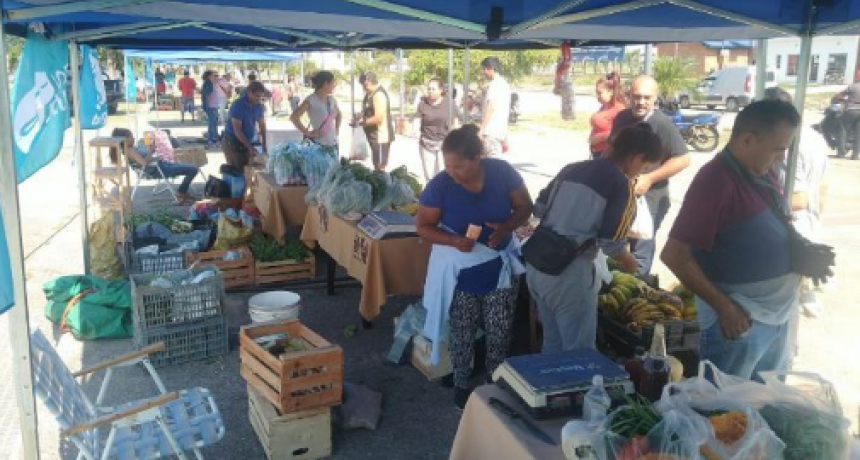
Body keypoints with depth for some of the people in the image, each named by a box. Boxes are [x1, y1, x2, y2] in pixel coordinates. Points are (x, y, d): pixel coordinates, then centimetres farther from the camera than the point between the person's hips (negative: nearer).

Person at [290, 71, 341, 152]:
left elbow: (338, 114, 29)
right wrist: (307, 132, -16)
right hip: (318, 144, -7)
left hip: (333, 143, 7)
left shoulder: (332, 100, 9)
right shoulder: (311, 100, -12)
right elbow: (293, 117, -17)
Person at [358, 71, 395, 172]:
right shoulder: (371, 94, 13)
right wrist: (361, 117, 3)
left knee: (380, 168, -8)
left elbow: (378, 118, -25)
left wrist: (363, 122, -14)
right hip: (375, 137, 10)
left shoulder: (379, 94, -18)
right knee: (377, 167, 17)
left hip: (381, 137, -10)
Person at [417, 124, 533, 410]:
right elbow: (423, 227, -10)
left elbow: (525, 207, -3)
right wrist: (454, 240, -27)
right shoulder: (440, 185, -18)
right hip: (460, 271, -1)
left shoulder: (502, 172, -14)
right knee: (463, 335, 9)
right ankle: (461, 385, 32)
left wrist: (506, 227, -23)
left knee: (500, 332, 7)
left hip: (500, 265, 2)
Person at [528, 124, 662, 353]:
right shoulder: (622, 184, -9)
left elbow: (539, 208, 14)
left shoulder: (572, 168, 10)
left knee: (552, 343, 23)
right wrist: (630, 262, 7)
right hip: (569, 275, -7)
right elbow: (611, 244, -13)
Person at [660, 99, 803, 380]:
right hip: (740, 318, -8)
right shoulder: (716, 181, -22)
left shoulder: (762, 173, 4)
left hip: (777, 315, 9)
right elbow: (675, 256, -24)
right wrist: (724, 307, -21)